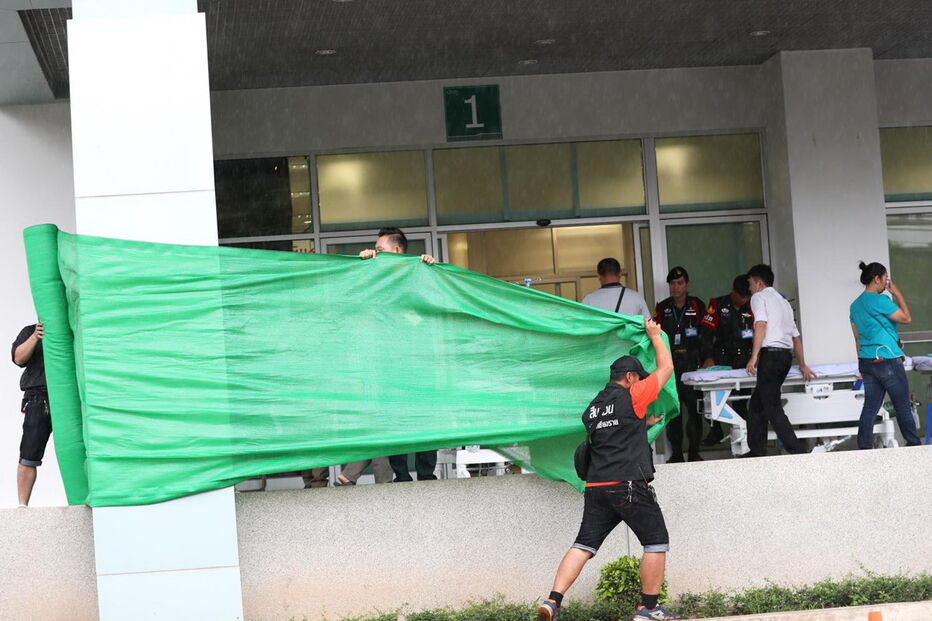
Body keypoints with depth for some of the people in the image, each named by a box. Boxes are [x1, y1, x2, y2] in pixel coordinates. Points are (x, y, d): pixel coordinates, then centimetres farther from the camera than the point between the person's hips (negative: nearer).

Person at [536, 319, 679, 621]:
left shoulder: (592, 409, 19)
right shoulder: (631, 397, -1)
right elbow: (666, 368, 9)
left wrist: (643, 423, 35)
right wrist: (655, 335, 22)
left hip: (596, 487, 7)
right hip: (630, 485, -7)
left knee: (583, 545, 3)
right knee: (656, 543, 4)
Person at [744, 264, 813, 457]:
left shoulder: (759, 297, 3)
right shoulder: (783, 301, 26)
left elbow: (761, 325, -13)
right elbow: (796, 336, 25)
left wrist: (754, 357, -18)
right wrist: (802, 365, 27)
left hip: (770, 354, -8)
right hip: (786, 355, 8)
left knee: (772, 408, -9)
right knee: (756, 403, 15)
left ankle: (797, 450, -15)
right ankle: (756, 450, 16)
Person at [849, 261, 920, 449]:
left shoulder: (855, 305, 11)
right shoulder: (879, 300, -14)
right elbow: (906, 318, -6)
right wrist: (897, 294, 2)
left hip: (866, 362, 8)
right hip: (887, 361, -8)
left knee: (870, 407, 6)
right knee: (903, 407, 3)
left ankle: (864, 447, 2)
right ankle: (914, 444, 11)